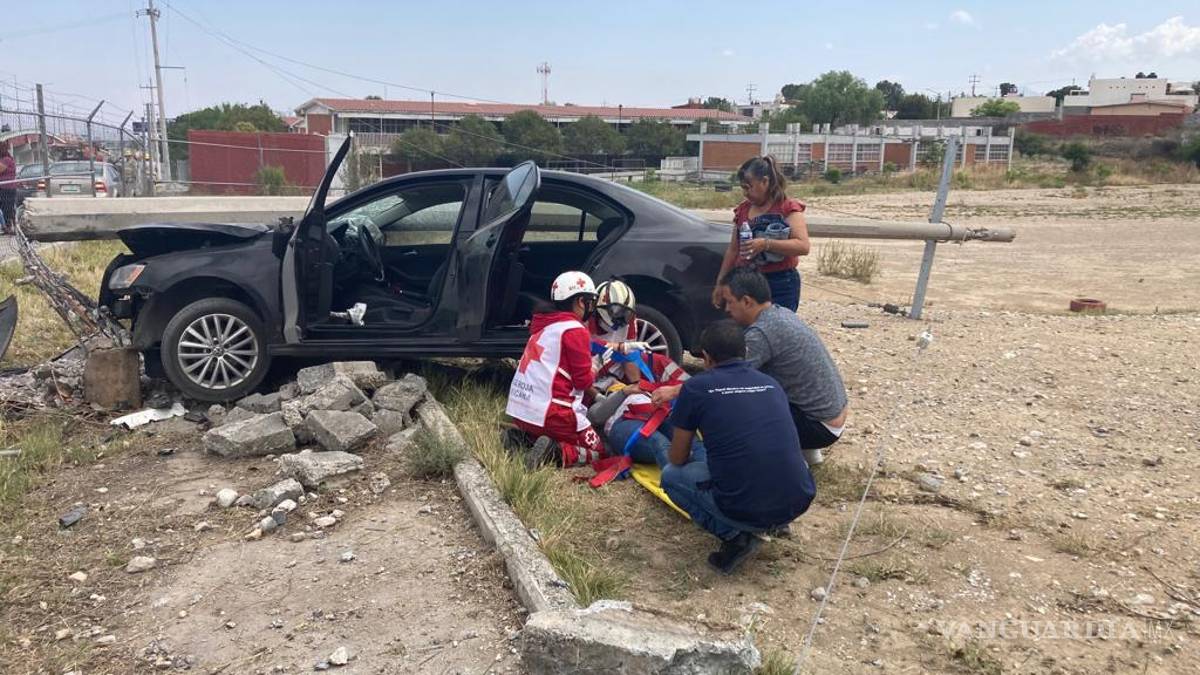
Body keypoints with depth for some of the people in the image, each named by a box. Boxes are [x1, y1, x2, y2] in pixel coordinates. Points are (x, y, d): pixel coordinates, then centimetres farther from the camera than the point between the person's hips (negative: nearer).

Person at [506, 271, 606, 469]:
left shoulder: (544, 325, 15)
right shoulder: (575, 330, -10)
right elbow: (583, 379, -8)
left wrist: (589, 393, 17)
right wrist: (597, 396, 13)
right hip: (549, 413, -8)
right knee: (598, 451, 5)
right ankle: (555, 453, -18)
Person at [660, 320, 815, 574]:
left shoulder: (696, 388, 0)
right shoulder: (771, 384, 13)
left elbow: (677, 459, 11)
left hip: (745, 512, -5)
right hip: (800, 504, 5)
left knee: (671, 476, 20)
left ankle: (734, 535, 3)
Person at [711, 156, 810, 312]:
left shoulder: (788, 208, -5)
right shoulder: (743, 209, 11)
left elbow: (803, 246, -19)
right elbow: (733, 249, 19)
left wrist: (766, 244, -31)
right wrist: (720, 282, 17)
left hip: (780, 286, -5)